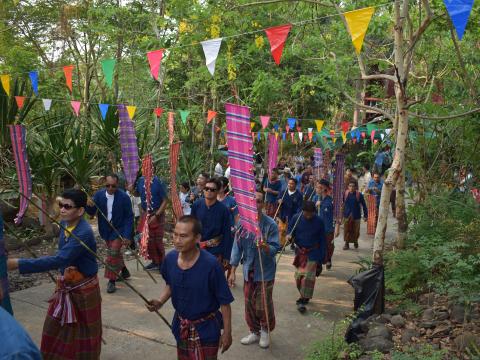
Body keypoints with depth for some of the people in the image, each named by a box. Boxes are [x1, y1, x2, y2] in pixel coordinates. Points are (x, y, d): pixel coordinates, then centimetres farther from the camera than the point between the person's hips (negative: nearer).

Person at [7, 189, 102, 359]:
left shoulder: (84, 233, -30)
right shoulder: (64, 224, -2)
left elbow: (58, 260, -40)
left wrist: (16, 264, -44)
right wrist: (66, 268, 1)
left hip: (83, 288, -8)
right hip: (65, 286, 8)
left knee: (84, 331, 10)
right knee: (55, 329, 17)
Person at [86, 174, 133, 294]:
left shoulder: (124, 197, -18)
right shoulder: (99, 195, -7)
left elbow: (129, 217, -14)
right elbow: (92, 213, -5)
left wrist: (127, 235, -20)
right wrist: (89, 206, -29)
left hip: (119, 230, -5)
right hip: (106, 230, 5)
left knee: (113, 253, -11)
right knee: (115, 253, 20)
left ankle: (111, 281, 2)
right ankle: (124, 271, 41)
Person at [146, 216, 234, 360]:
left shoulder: (210, 264, -28)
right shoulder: (170, 258, -13)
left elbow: (224, 302, -17)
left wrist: (227, 332, -12)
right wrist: (160, 301, -9)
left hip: (205, 328, -5)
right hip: (181, 325, 5)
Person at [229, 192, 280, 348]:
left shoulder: (270, 224, -15)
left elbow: (275, 248, -17)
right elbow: (237, 247, 0)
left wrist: (265, 247, -40)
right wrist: (233, 272, 1)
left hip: (265, 272, -3)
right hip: (248, 271, 3)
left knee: (263, 305, 5)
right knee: (249, 304, 14)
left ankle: (265, 331, 34)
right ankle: (254, 332, 37)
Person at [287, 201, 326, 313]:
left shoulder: (318, 221, -9)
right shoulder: (297, 218, -7)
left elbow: (322, 240, -2)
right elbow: (290, 229, 7)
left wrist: (321, 257, -3)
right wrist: (289, 235, -19)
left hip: (313, 253, -2)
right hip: (299, 251, 2)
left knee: (308, 276, -8)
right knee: (298, 275, 9)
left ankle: (302, 300, -2)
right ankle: (304, 296, 30)